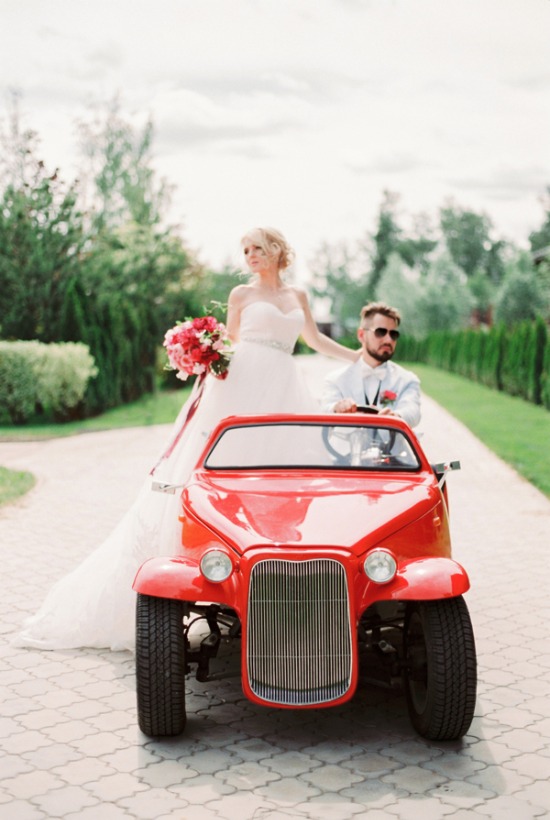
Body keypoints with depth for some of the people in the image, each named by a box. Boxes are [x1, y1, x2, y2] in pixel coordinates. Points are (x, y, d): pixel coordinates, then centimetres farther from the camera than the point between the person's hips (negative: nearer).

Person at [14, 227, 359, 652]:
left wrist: (360, 355, 28)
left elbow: (315, 339, 27)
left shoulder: (299, 295, 18)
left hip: (284, 392, 3)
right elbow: (229, 344, 12)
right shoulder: (241, 294, 10)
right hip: (240, 387, -3)